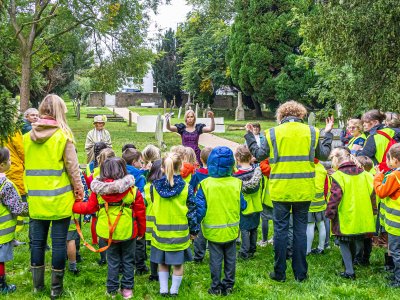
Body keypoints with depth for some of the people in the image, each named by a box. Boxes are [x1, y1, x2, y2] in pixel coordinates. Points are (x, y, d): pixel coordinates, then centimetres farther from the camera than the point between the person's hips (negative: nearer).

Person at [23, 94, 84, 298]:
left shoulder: (28, 136, 3)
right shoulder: (63, 135, -10)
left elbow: (28, 166, 10)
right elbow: (72, 167, -8)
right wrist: (79, 190, 4)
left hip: (36, 198, 4)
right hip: (59, 198, -4)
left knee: (37, 240, 13)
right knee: (59, 241, 5)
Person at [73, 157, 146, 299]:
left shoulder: (98, 190, -10)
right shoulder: (132, 190, -13)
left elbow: (89, 207, 0)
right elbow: (140, 212, -6)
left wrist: (72, 206, 17)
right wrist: (141, 231, 8)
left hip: (108, 233, 2)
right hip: (128, 233, -2)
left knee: (113, 262, 18)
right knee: (128, 261, 15)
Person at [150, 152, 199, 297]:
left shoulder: (155, 186, -9)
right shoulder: (186, 187, -13)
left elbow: (153, 205, 6)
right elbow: (192, 210, -6)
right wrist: (194, 230, 5)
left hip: (160, 231, 2)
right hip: (180, 232, -2)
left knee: (162, 262, 18)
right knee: (178, 263, 14)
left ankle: (163, 289, 25)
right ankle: (174, 290, 21)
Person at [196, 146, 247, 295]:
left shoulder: (205, 185, -18)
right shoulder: (236, 183, -10)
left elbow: (200, 209, -17)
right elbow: (243, 206, -2)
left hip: (213, 231, -2)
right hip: (232, 230, 2)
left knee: (215, 259, 11)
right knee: (230, 259, 16)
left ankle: (216, 287, 20)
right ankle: (229, 285, 26)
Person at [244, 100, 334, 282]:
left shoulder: (273, 133, -3)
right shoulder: (311, 132, 1)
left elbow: (259, 155, 5)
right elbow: (324, 155, 12)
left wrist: (249, 136, 19)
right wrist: (328, 133, 26)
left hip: (281, 190, -1)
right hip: (304, 190, 1)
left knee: (280, 229, 8)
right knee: (300, 230, 10)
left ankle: (279, 273, 14)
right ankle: (300, 273, 16)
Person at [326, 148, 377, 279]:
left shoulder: (338, 176, -14)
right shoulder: (365, 175, 5)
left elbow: (335, 198, -18)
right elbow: (373, 194, 8)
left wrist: (330, 213, -7)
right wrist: (373, 212, 17)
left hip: (345, 220, -5)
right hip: (362, 219, 5)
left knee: (343, 243, 8)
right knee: (358, 242, 21)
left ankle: (349, 271, 1)